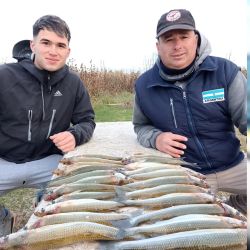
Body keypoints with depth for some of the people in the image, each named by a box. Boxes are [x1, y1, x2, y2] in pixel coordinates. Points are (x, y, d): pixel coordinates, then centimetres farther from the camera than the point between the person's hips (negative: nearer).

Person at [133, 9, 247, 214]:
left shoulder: (225, 71, -10)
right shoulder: (144, 84, -5)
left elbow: (244, 118, -10)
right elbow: (141, 126, 8)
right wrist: (155, 138, -15)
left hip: (234, 166, 1)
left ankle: (230, 210, 24)